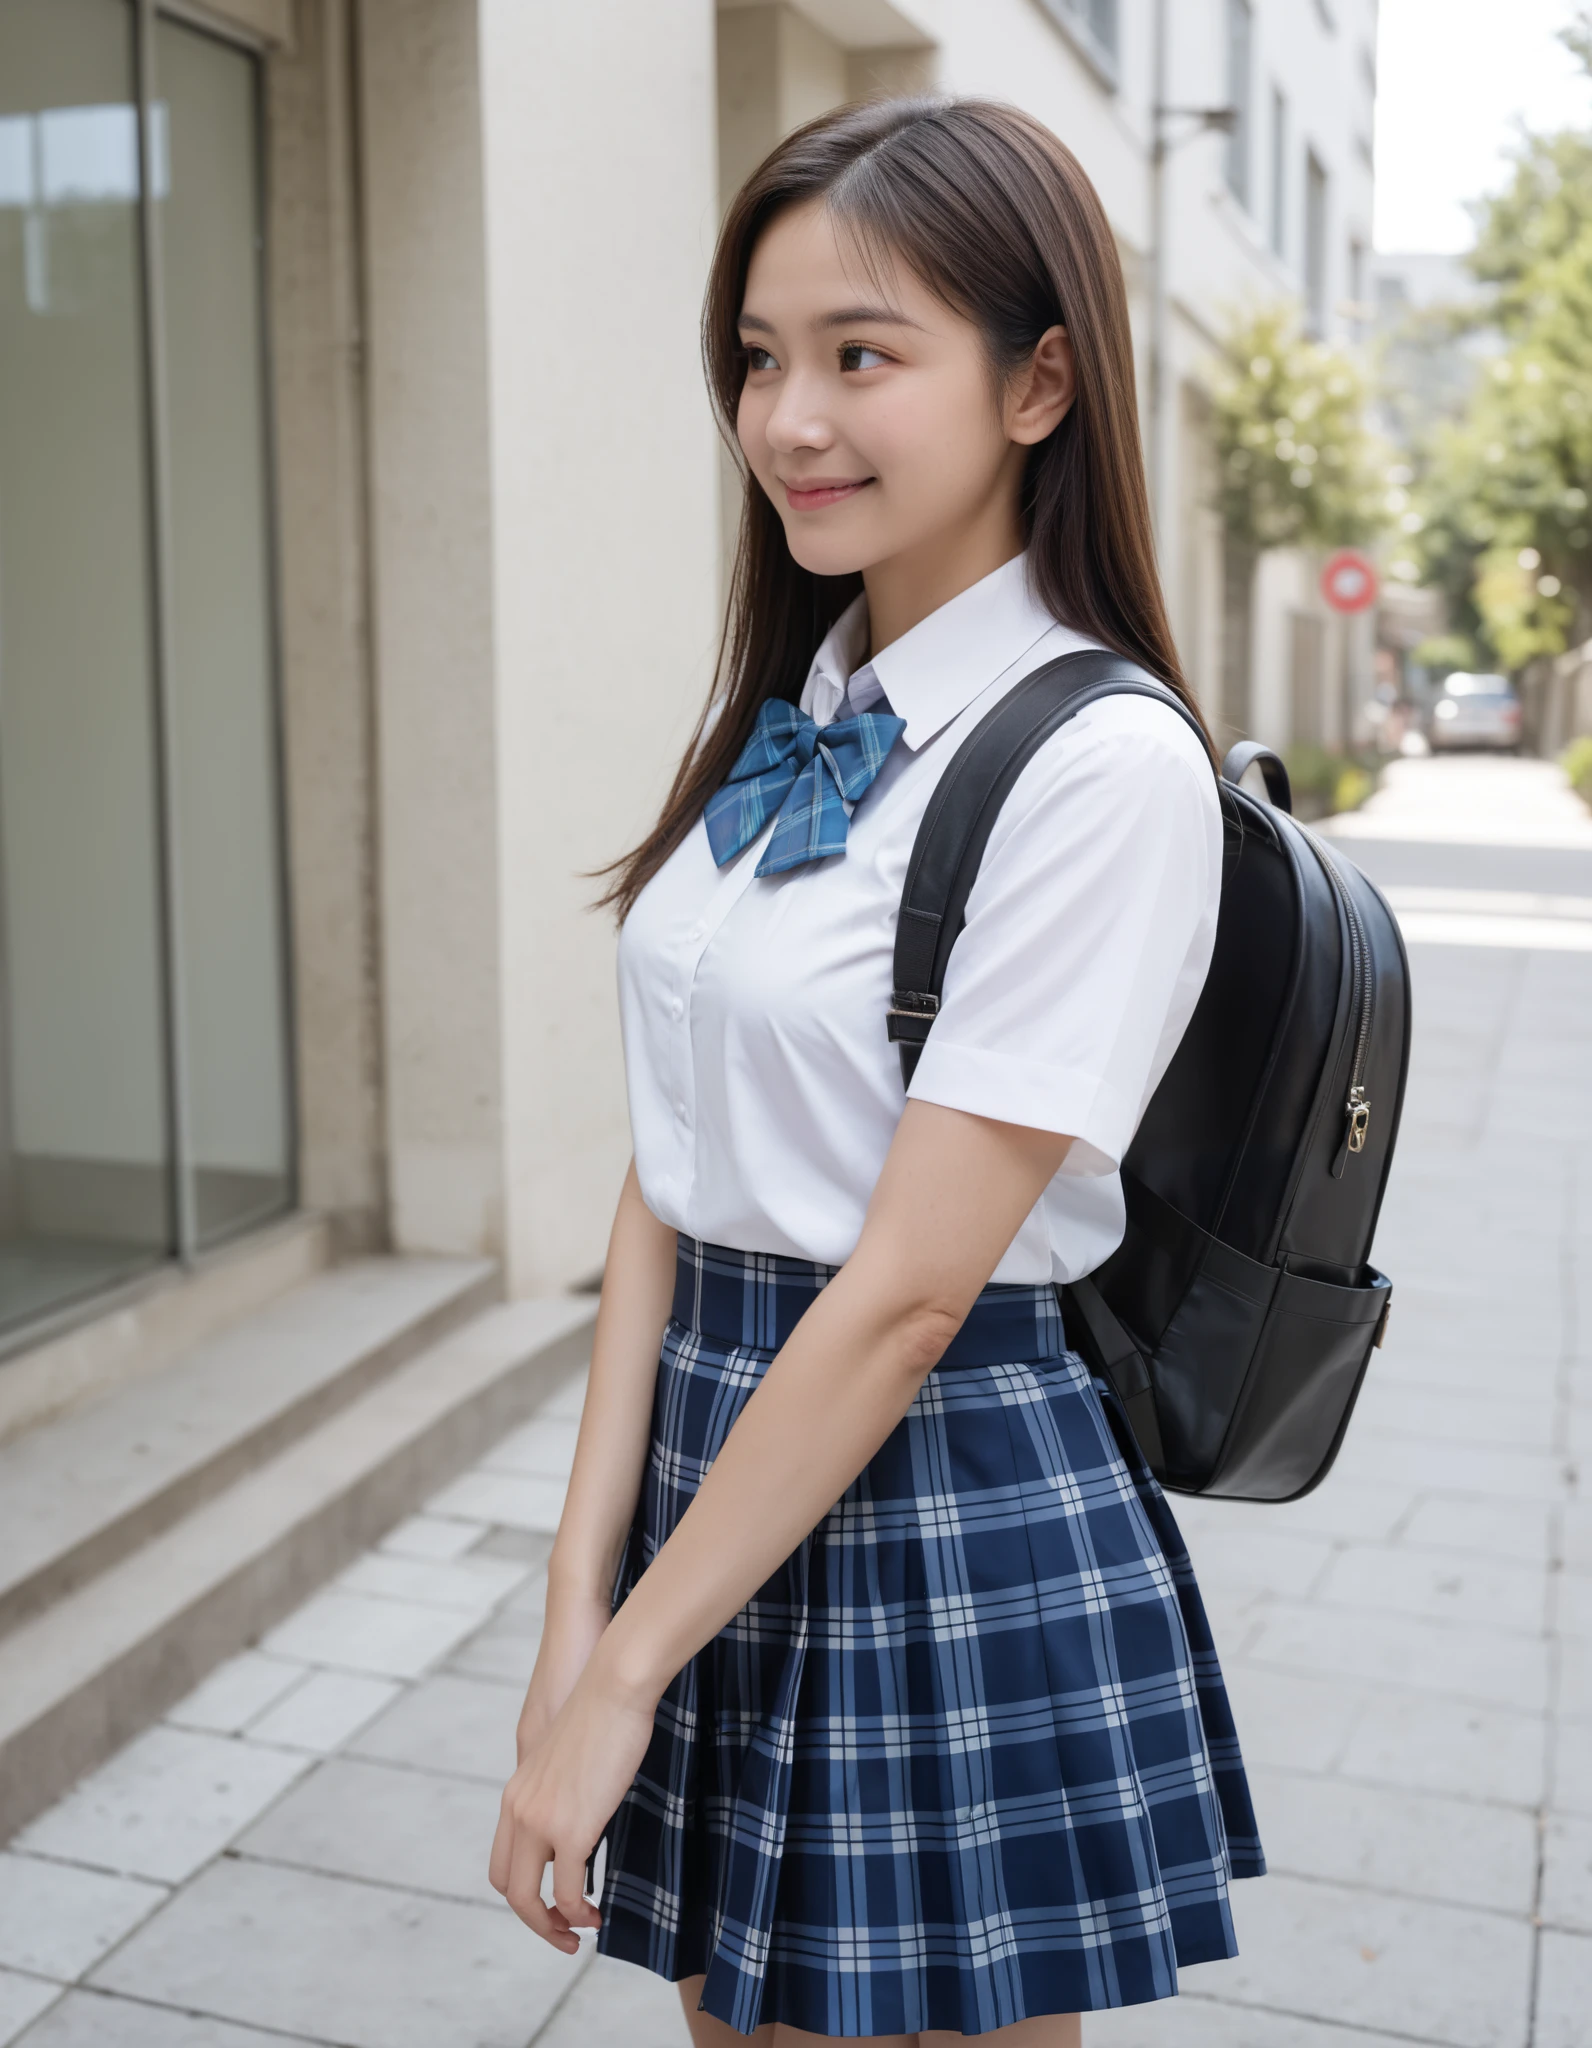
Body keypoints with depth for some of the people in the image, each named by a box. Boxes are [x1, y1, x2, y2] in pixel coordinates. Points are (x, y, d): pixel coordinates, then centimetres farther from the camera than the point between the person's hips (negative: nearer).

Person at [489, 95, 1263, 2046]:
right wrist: (583, 1589, -5)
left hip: (950, 1514, -6)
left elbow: (909, 1283, -19)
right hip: (716, 1467, 6)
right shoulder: (786, 722, 5)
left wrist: (621, 1678, -14)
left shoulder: (1103, 767, -17)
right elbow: (668, 1179, 2)